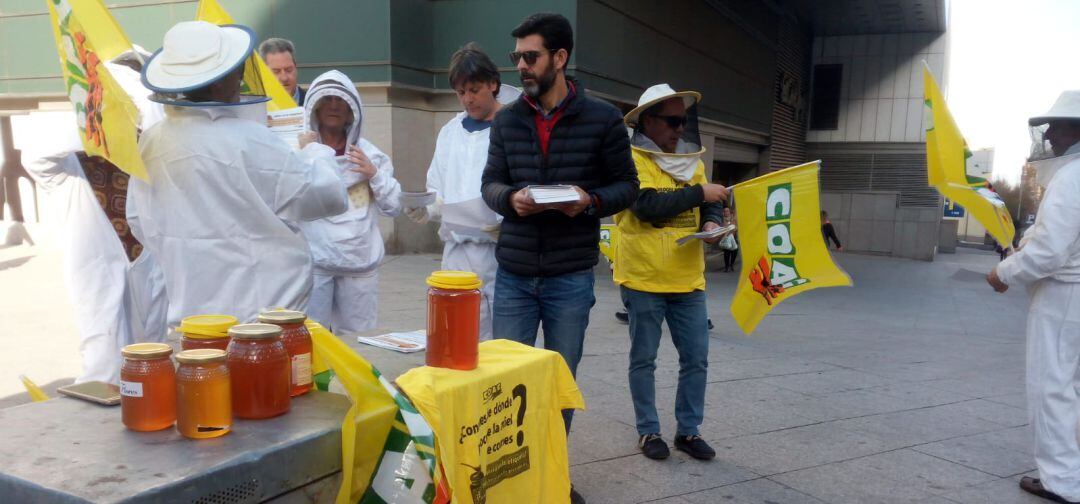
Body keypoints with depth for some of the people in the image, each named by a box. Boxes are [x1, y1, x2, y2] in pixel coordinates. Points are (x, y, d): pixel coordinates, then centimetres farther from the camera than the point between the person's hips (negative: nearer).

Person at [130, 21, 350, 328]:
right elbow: (329, 195, -13)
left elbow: (142, 227, 13)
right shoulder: (247, 141, -21)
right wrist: (316, 152, 6)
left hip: (190, 313, 7)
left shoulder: (150, 142, 0)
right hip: (259, 312, -7)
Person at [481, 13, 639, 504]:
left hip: (570, 277, -2)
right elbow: (490, 184, 8)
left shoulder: (603, 119, -3)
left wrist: (591, 201, -19)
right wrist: (511, 198, -15)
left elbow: (627, 185, 2)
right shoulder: (506, 120, 6)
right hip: (513, 274, 2)